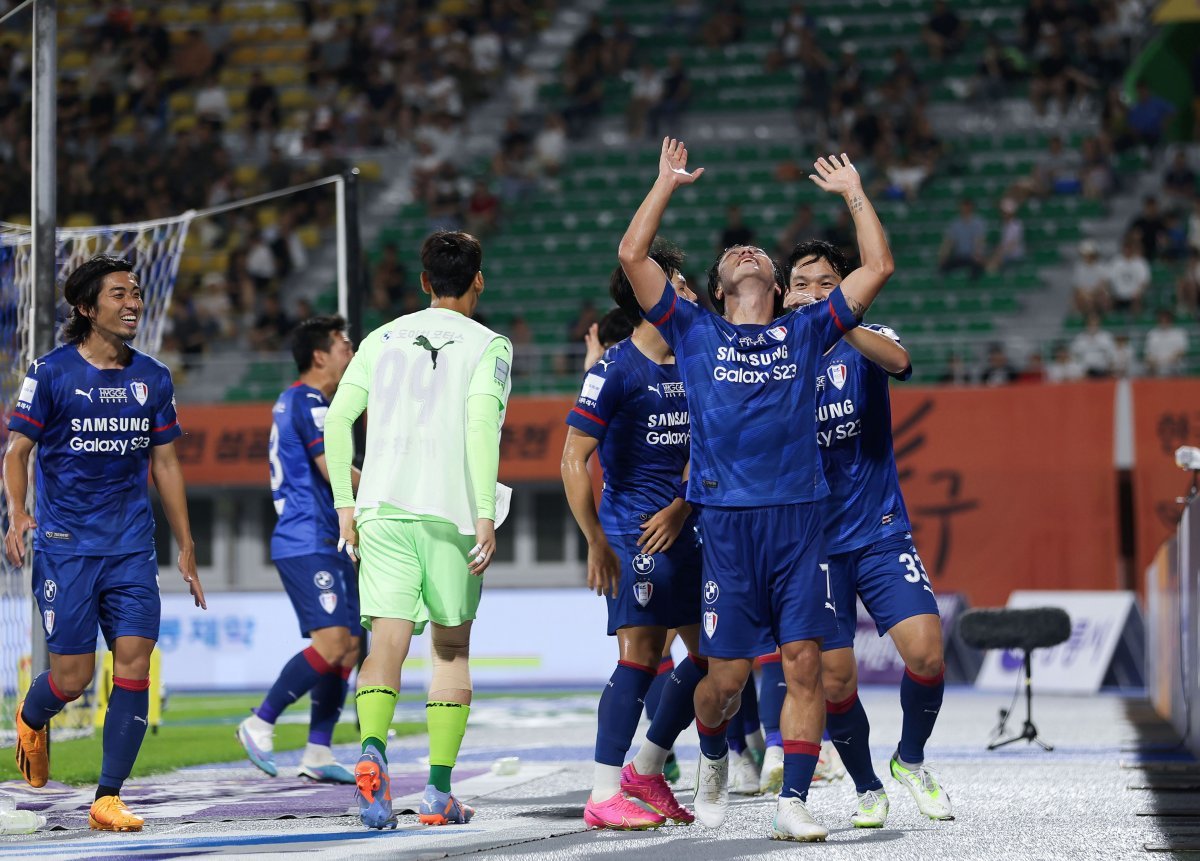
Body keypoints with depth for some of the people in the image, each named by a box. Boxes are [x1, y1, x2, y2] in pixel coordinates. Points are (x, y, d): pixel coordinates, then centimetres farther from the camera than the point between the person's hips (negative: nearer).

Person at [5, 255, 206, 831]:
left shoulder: (152, 379, 9)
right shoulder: (51, 372, -3)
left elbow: (166, 465, 15)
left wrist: (186, 549, 14)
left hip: (132, 545, 3)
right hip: (65, 542, -3)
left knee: (134, 661, -10)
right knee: (73, 676, -3)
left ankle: (108, 799, -4)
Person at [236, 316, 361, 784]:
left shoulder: (294, 400, 21)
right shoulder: (308, 402, -10)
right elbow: (334, 470, -19)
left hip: (326, 543, 11)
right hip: (307, 544, -11)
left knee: (349, 646, 6)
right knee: (332, 642, -19)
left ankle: (317, 753, 6)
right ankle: (260, 724, -11)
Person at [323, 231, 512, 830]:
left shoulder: (382, 340, 14)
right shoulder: (488, 346, 3)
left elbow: (337, 418, 6)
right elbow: (481, 421, -13)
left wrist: (345, 504, 10)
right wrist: (486, 515, -15)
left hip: (382, 508, 2)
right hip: (453, 512, -2)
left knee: (388, 641, -5)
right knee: (452, 649, 11)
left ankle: (372, 749, -33)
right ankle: (439, 792, 8)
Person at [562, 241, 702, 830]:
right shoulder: (616, 371, -11)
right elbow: (573, 460, -13)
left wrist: (681, 508, 0)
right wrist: (596, 543, -18)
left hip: (680, 531, 8)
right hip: (632, 535, -8)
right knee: (640, 656, -12)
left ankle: (644, 769, 23)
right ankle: (604, 796, -8)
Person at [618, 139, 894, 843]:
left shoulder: (805, 333, 15)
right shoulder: (696, 333, 13)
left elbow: (878, 266, 11)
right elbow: (633, 255, 6)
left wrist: (853, 191, 18)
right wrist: (668, 182, 14)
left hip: (799, 514, 1)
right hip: (727, 519, -1)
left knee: (804, 660, -8)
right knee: (728, 673, 2)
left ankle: (793, 804, -3)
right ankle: (713, 758, 32)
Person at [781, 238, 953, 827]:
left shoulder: (865, 342, 1)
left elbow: (897, 360, -25)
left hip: (881, 532, 0)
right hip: (814, 541, 1)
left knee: (926, 651, -15)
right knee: (833, 679, -4)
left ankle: (911, 760, 11)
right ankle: (867, 789, 18)